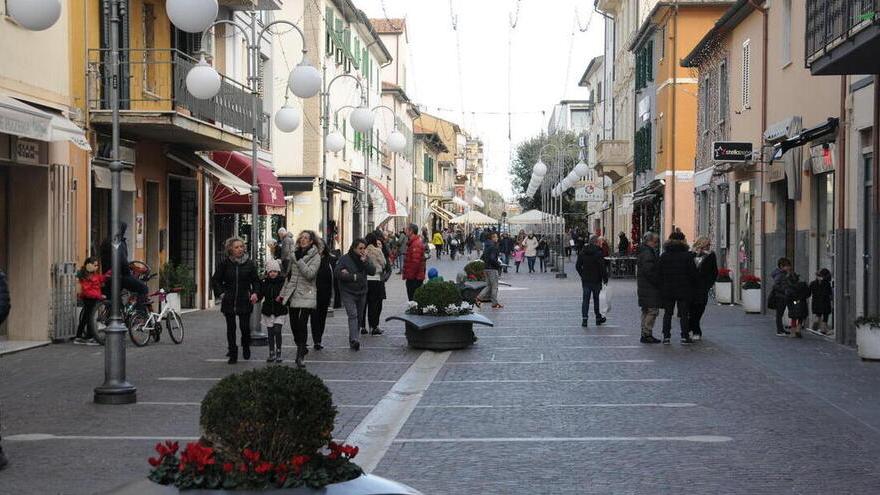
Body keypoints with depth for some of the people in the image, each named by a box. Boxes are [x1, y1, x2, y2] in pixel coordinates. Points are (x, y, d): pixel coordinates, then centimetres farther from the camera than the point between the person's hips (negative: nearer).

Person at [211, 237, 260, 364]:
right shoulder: (225, 263, 0)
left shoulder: (249, 263, 1)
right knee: (231, 328, 5)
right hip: (229, 301, 0)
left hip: (244, 301, 0)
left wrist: (255, 293, -8)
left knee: (245, 327, -5)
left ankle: (246, 346, 25)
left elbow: (256, 281, 8)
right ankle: (233, 354, 15)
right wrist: (221, 293, -2)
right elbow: (215, 281, 9)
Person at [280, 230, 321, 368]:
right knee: (294, 324, 8)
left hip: (306, 295, -6)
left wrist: (299, 260, -18)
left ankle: (300, 356, -13)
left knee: (302, 324, -14)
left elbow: (310, 274, -17)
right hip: (293, 294, 6)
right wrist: (283, 293, 18)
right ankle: (302, 349, 27)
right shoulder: (295, 254, 13)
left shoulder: (315, 257, -4)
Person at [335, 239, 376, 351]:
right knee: (353, 315, -19)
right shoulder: (345, 259, -7)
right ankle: (354, 340, -28)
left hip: (361, 292, 5)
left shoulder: (365, 258, 7)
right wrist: (353, 277, -16)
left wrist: (364, 261, -18)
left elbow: (373, 271, -4)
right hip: (348, 292, -5)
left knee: (359, 317, 10)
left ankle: (353, 340, 22)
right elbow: (337, 273, -15)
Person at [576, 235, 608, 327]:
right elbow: (602, 267, -15)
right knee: (596, 299, 10)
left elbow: (577, 266, 7)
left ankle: (584, 318, -12)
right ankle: (598, 318, 20)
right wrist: (605, 278, -5)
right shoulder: (598, 253, -12)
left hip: (585, 280, 3)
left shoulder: (582, 253, 3)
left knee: (585, 299, 2)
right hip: (596, 280, -3)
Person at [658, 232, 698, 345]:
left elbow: (659, 273, 2)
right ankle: (685, 336, 2)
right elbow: (693, 273, -6)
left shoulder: (664, 256, 1)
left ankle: (666, 336, 6)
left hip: (667, 290, 2)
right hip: (684, 290, -2)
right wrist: (695, 284, 10)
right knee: (684, 314, 3)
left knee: (667, 313, 9)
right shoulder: (687, 256, -7)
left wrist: (661, 287, 10)